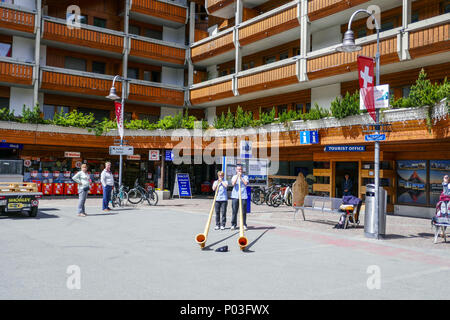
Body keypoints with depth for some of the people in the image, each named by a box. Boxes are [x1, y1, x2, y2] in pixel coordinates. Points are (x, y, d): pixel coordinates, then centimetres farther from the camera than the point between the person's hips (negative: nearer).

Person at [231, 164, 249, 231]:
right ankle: (233, 224, 9)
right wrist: (237, 176, -6)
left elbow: (246, 183, -7)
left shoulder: (245, 177, 10)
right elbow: (233, 183, -5)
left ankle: (244, 225, 8)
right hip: (235, 196, 1)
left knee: (243, 211, -1)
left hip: (243, 196, -1)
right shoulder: (234, 176, 13)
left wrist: (241, 177, -6)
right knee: (234, 211, 0)